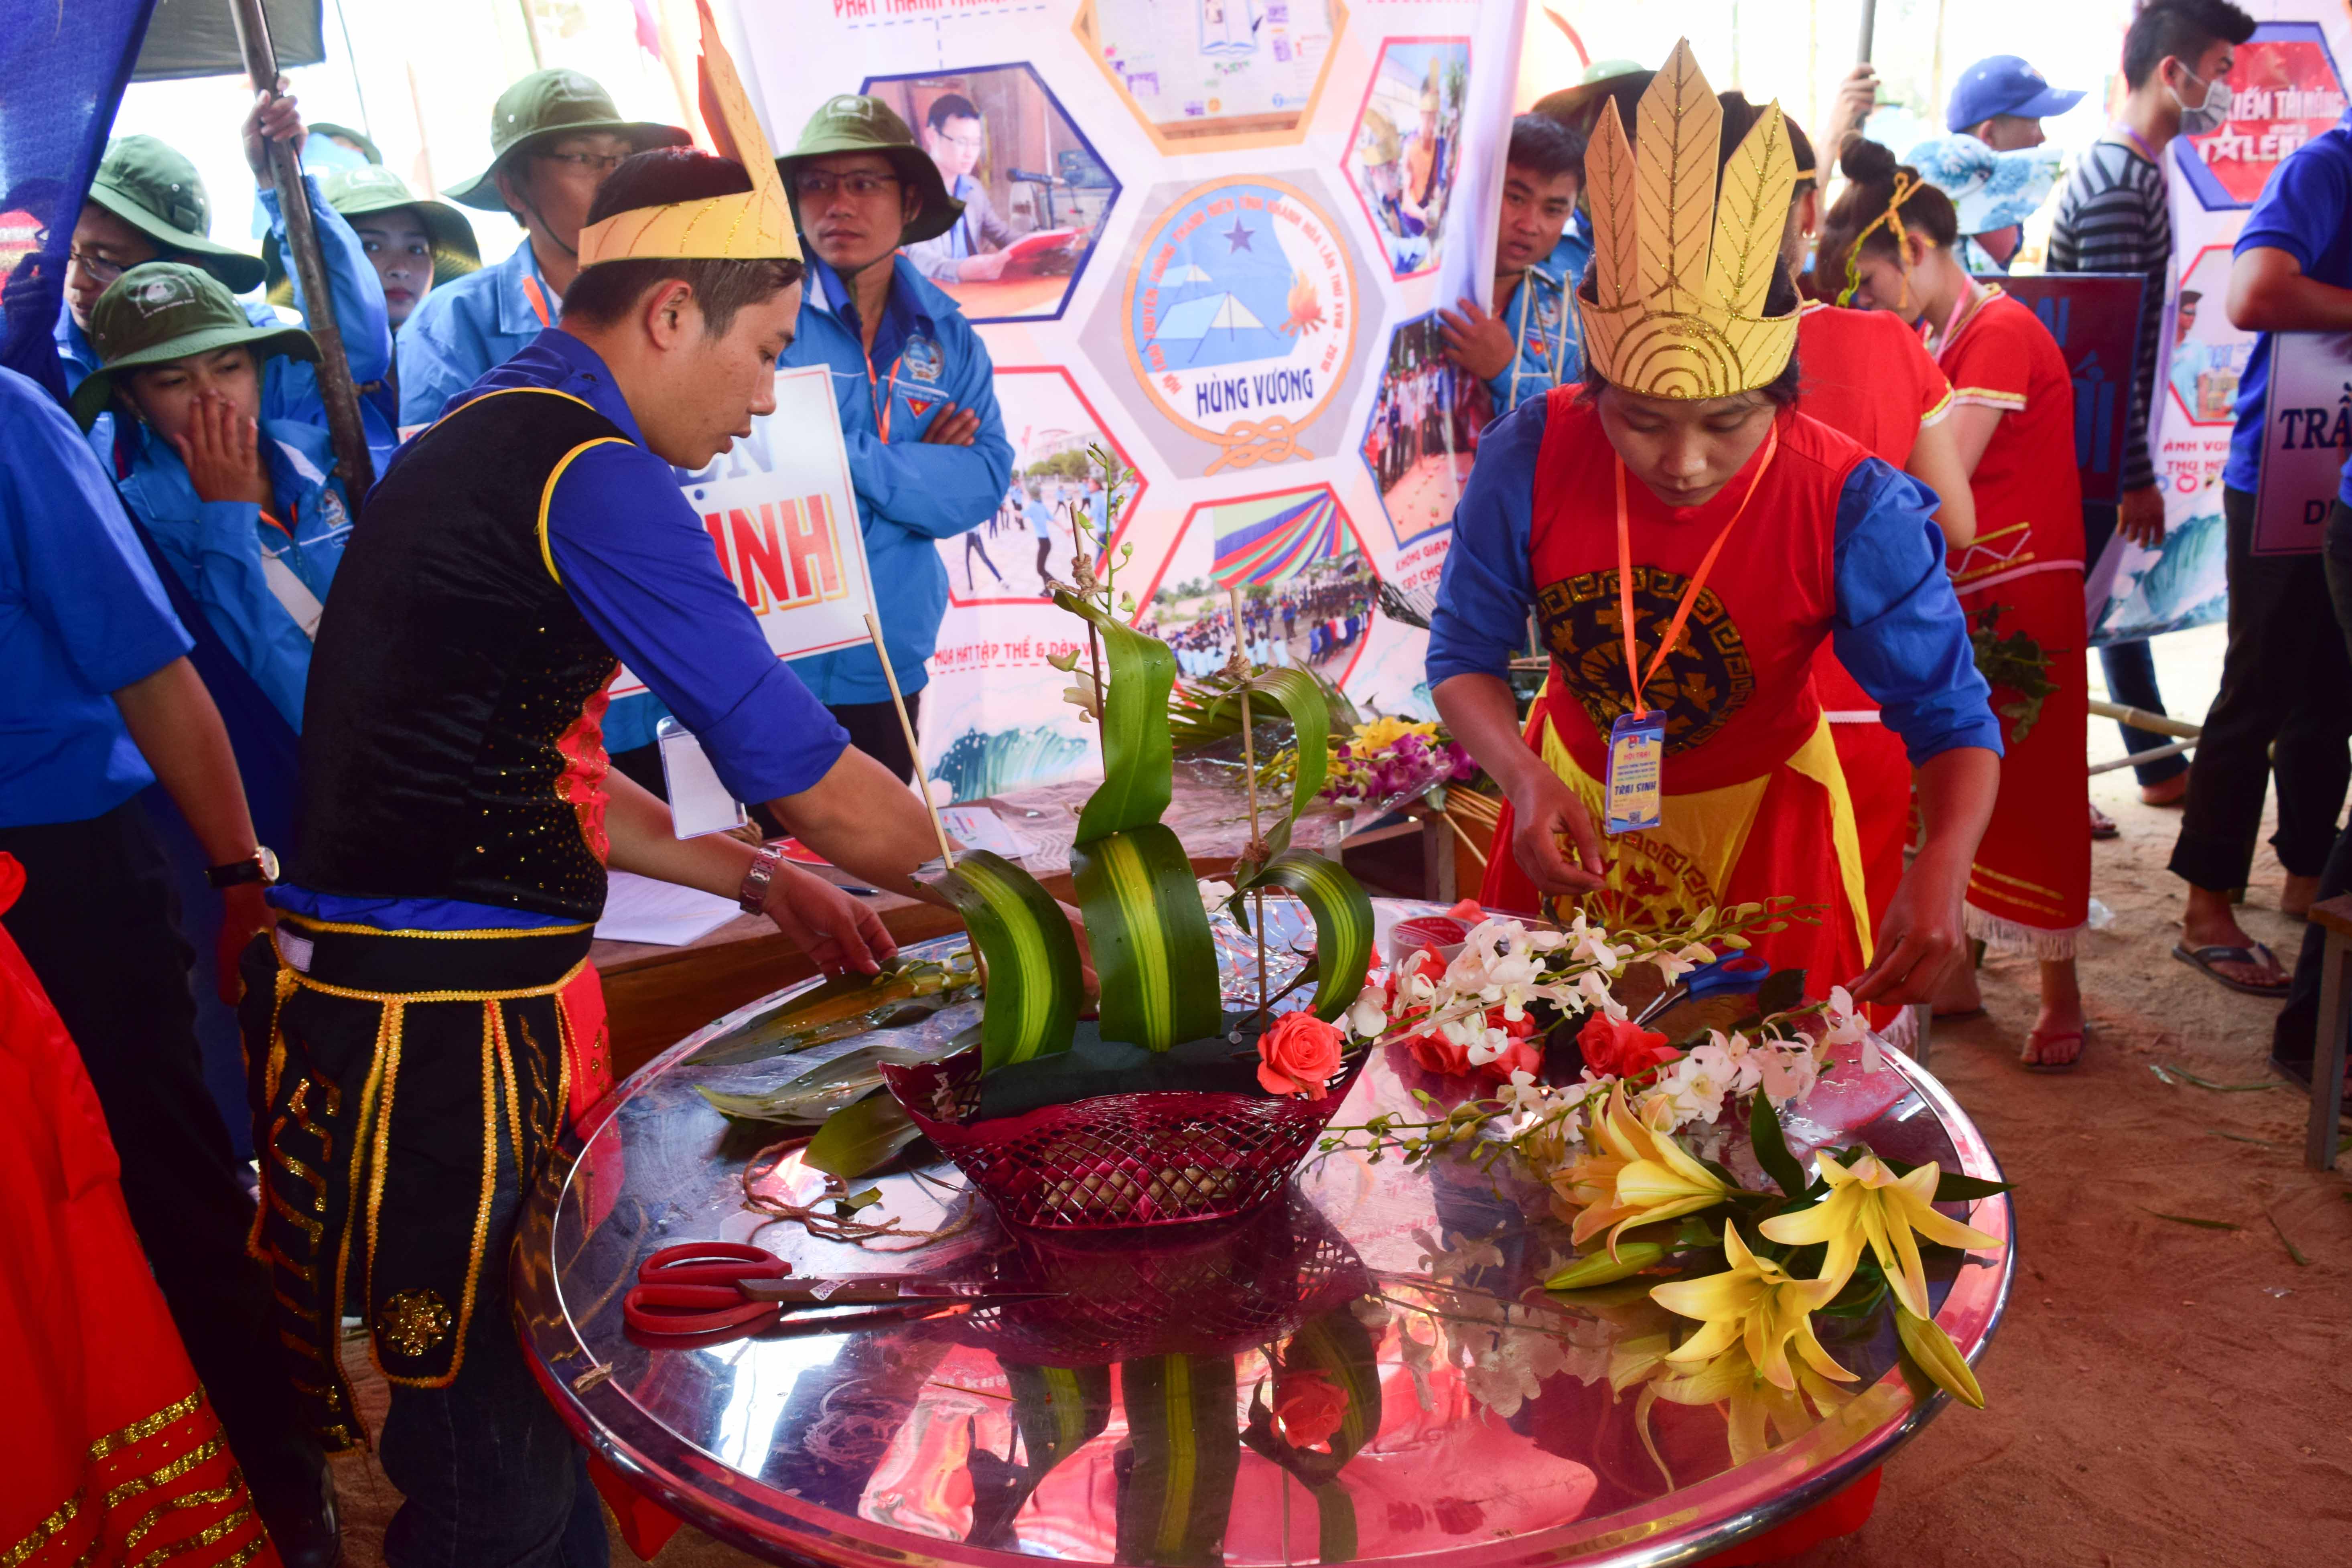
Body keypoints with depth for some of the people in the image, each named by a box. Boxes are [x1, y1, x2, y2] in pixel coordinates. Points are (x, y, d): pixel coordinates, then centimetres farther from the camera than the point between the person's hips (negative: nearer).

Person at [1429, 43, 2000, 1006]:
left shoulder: (1854, 513, -26)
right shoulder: (1529, 462, -23)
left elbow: (1951, 719, -20)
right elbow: (1464, 654, -13)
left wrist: (1942, 866, -40)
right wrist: (1524, 778, -33)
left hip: (1753, 818, -1)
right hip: (1574, 800, 2)